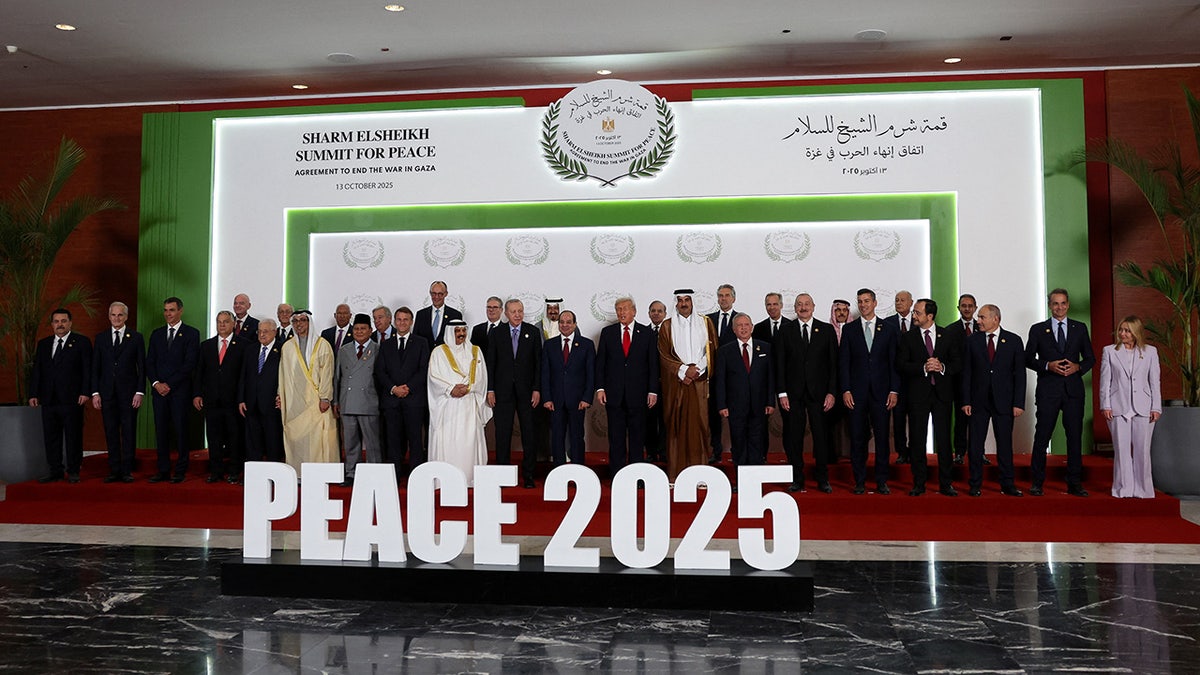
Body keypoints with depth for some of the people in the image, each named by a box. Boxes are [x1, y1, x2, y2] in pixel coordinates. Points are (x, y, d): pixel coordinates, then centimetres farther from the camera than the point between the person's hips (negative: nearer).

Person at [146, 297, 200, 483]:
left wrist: (169, 384, -11)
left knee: (180, 430, -2)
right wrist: (156, 383, -5)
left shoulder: (191, 334, 0)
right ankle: (163, 470, 10)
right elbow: (149, 362, 12)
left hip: (180, 390, -4)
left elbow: (190, 364, -7)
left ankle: (180, 471, 4)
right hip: (159, 389, 4)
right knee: (161, 430, 5)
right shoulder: (156, 334, 15)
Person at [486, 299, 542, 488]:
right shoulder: (495, 333, 5)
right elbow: (490, 363, 5)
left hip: (526, 390, 0)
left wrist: (537, 389, -3)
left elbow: (538, 362, 3)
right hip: (503, 391, 0)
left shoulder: (533, 332, 4)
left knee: (529, 433, 1)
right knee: (503, 433, 3)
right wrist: (490, 389, -2)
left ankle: (529, 474, 9)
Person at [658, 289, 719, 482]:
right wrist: (683, 370, -10)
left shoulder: (705, 323, 11)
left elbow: (711, 351, 6)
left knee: (698, 424, -2)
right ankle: (675, 475, 1)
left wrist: (695, 369, -7)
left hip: (699, 382, 1)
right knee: (675, 426, -2)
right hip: (675, 384, -1)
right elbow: (664, 356, 2)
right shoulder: (667, 326, 8)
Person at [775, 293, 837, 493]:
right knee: (794, 437, 3)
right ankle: (796, 480, 13)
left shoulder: (827, 330, 6)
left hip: (818, 392, 0)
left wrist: (831, 392, -4)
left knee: (821, 435, 3)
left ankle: (822, 479, 15)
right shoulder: (785, 331, 6)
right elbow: (779, 364, 3)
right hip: (793, 393, 0)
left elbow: (833, 363, 3)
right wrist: (782, 393, -4)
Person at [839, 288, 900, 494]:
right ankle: (859, 481, 10)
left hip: (880, 391, 0)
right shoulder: (849, 329, 7)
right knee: (857, 437, 2)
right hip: (857, 392, 0)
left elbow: (894, 362, 5)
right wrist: (845, 390, -5)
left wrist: (894, 390, -2)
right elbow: (843, 361, 4)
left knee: (882, 436, 2)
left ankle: (881, 481, 11)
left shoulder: (888, 329, 7)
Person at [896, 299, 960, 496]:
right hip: (918, 393, 0)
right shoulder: (907, 338, 5)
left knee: (944, 439, 3)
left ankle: (946, 483, 11)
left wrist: (942, 367, -13)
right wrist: (923, 368, -17)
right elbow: (901, 365, -4)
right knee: (917, 439, 3)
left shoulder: (947, 336, 8)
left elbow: (957, 362, 7)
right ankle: (919, 483, 11)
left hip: (942, 393, 0)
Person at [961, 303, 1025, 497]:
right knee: (975, 444, 2)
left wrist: (1018, 403, -5)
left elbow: (1019, 373, 1)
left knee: (1005, 444, 5)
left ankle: (1007, 484, 16)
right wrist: (966, 401, -3)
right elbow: (966, 372, 4)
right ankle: (975, 484, 11)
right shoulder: (972, 340, 4)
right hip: (978, 401, 1)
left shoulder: (1014, 340, 2)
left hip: (1003, 401, -1)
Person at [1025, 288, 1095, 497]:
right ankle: (1037, 482, 5)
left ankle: (1074, 483, 11)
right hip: (1048, 390, -2)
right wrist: (1048, 366, -13)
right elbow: (1028, 359, 4)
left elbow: (1090, 358, 13)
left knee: (1075, 436, 4)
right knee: (1042, 436, -2)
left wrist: (1078, 367, -7)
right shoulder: (1038, 329, 6)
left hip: (1073, 389, 2)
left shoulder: (1080, 328, 12)